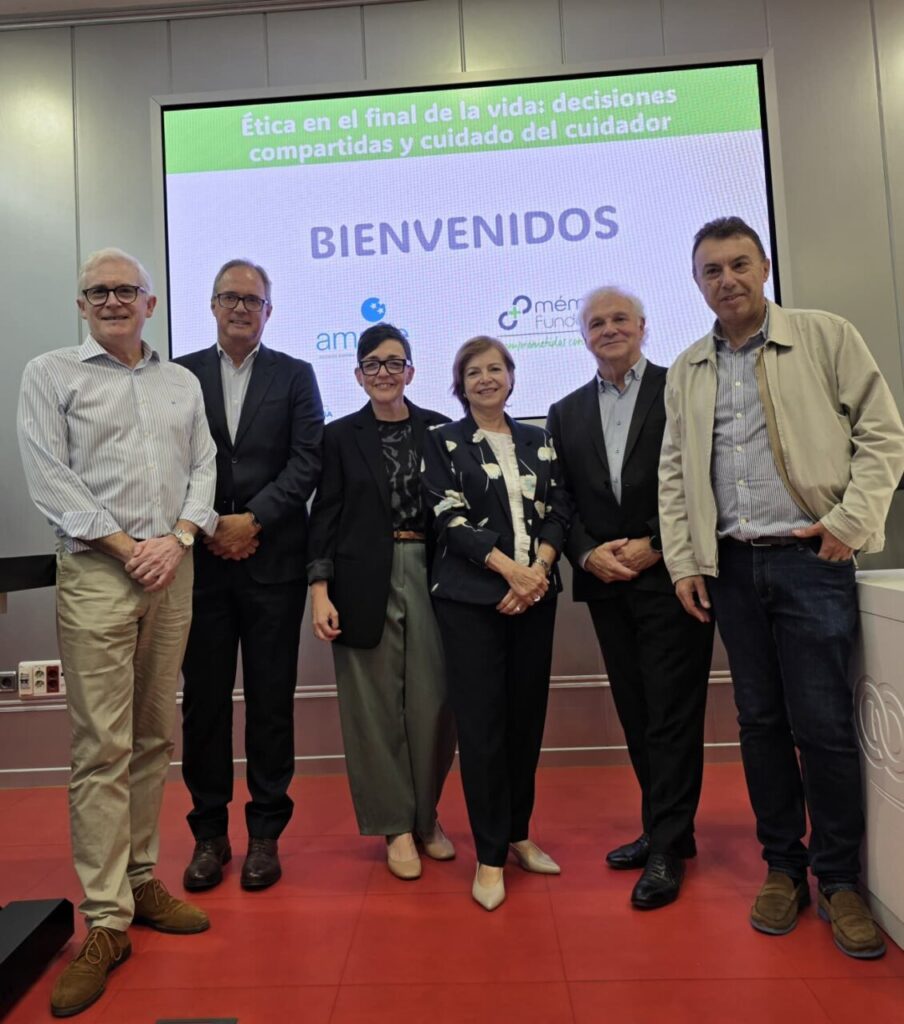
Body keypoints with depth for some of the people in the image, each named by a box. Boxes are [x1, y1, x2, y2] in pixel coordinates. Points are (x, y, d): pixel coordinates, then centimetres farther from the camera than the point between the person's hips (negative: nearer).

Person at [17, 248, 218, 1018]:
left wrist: (178, 538, -6)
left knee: (155, 737, 9)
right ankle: (106, 922, 6)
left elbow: (204, 467, 10)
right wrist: (125, 545, -9)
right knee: (102, 748, -4)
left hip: (172, 568, 4)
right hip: (97, 571, -3)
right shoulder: (50, 374, 6)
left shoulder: (182, 382, 16)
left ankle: (142, 881, 23)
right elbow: (49, 476, -3)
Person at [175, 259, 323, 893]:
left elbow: (307, 460, -3)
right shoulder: (180, 374, 9)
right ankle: (210, 833, 23)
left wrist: (252, 519, -12)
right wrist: (209, 527, -8)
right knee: (204, 698, 8)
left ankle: (266, 833, 21)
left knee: (272, 699, 6)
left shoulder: (295, 375, 7)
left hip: (273, 559, -1)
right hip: (201, 558, 1)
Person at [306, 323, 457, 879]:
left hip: (429, 576, 1)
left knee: (434, 701, 2)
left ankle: (427, 816, 26)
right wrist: (320, 590, -5)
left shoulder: (439, 429, 7)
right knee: (377, 704, 5)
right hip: (366, 581, 0)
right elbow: (326, 516, 3)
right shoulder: (341, 435, 5)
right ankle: (396, 826, 22)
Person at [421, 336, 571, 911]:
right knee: (482, 724, -1)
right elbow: (451, 519, -6)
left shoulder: (538, 441, 13)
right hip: (472, 598, -3)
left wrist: (538, 570, -10)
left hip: (536, 594, 4)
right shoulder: (444, 442, 4)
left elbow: (559, 511, 7)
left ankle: (519, 834, 27)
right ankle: (490, 855, 12)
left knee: (527, 717, 9)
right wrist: (510, 570, -15)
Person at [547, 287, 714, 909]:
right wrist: (588, 553, -7)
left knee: (672, 713, 0)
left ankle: (667, 848, 12)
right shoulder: (566, 413, 14)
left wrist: (655, 546, -12)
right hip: (607, 582, 5)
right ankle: (668, 828, 27)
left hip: (670, 575, -4)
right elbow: (561, 500, 9)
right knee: (636, 714, 11)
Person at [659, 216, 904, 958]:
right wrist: (684, 562, 3)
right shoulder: (686, 371, 11)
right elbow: (674, 474, 10)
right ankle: (783, 867, 24)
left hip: (810, 558, -3)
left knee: (823, 723, -1)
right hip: (733, 566, 3)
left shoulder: (825, 336, 3)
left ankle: (839, 879, 18)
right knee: (761, 721, 9)